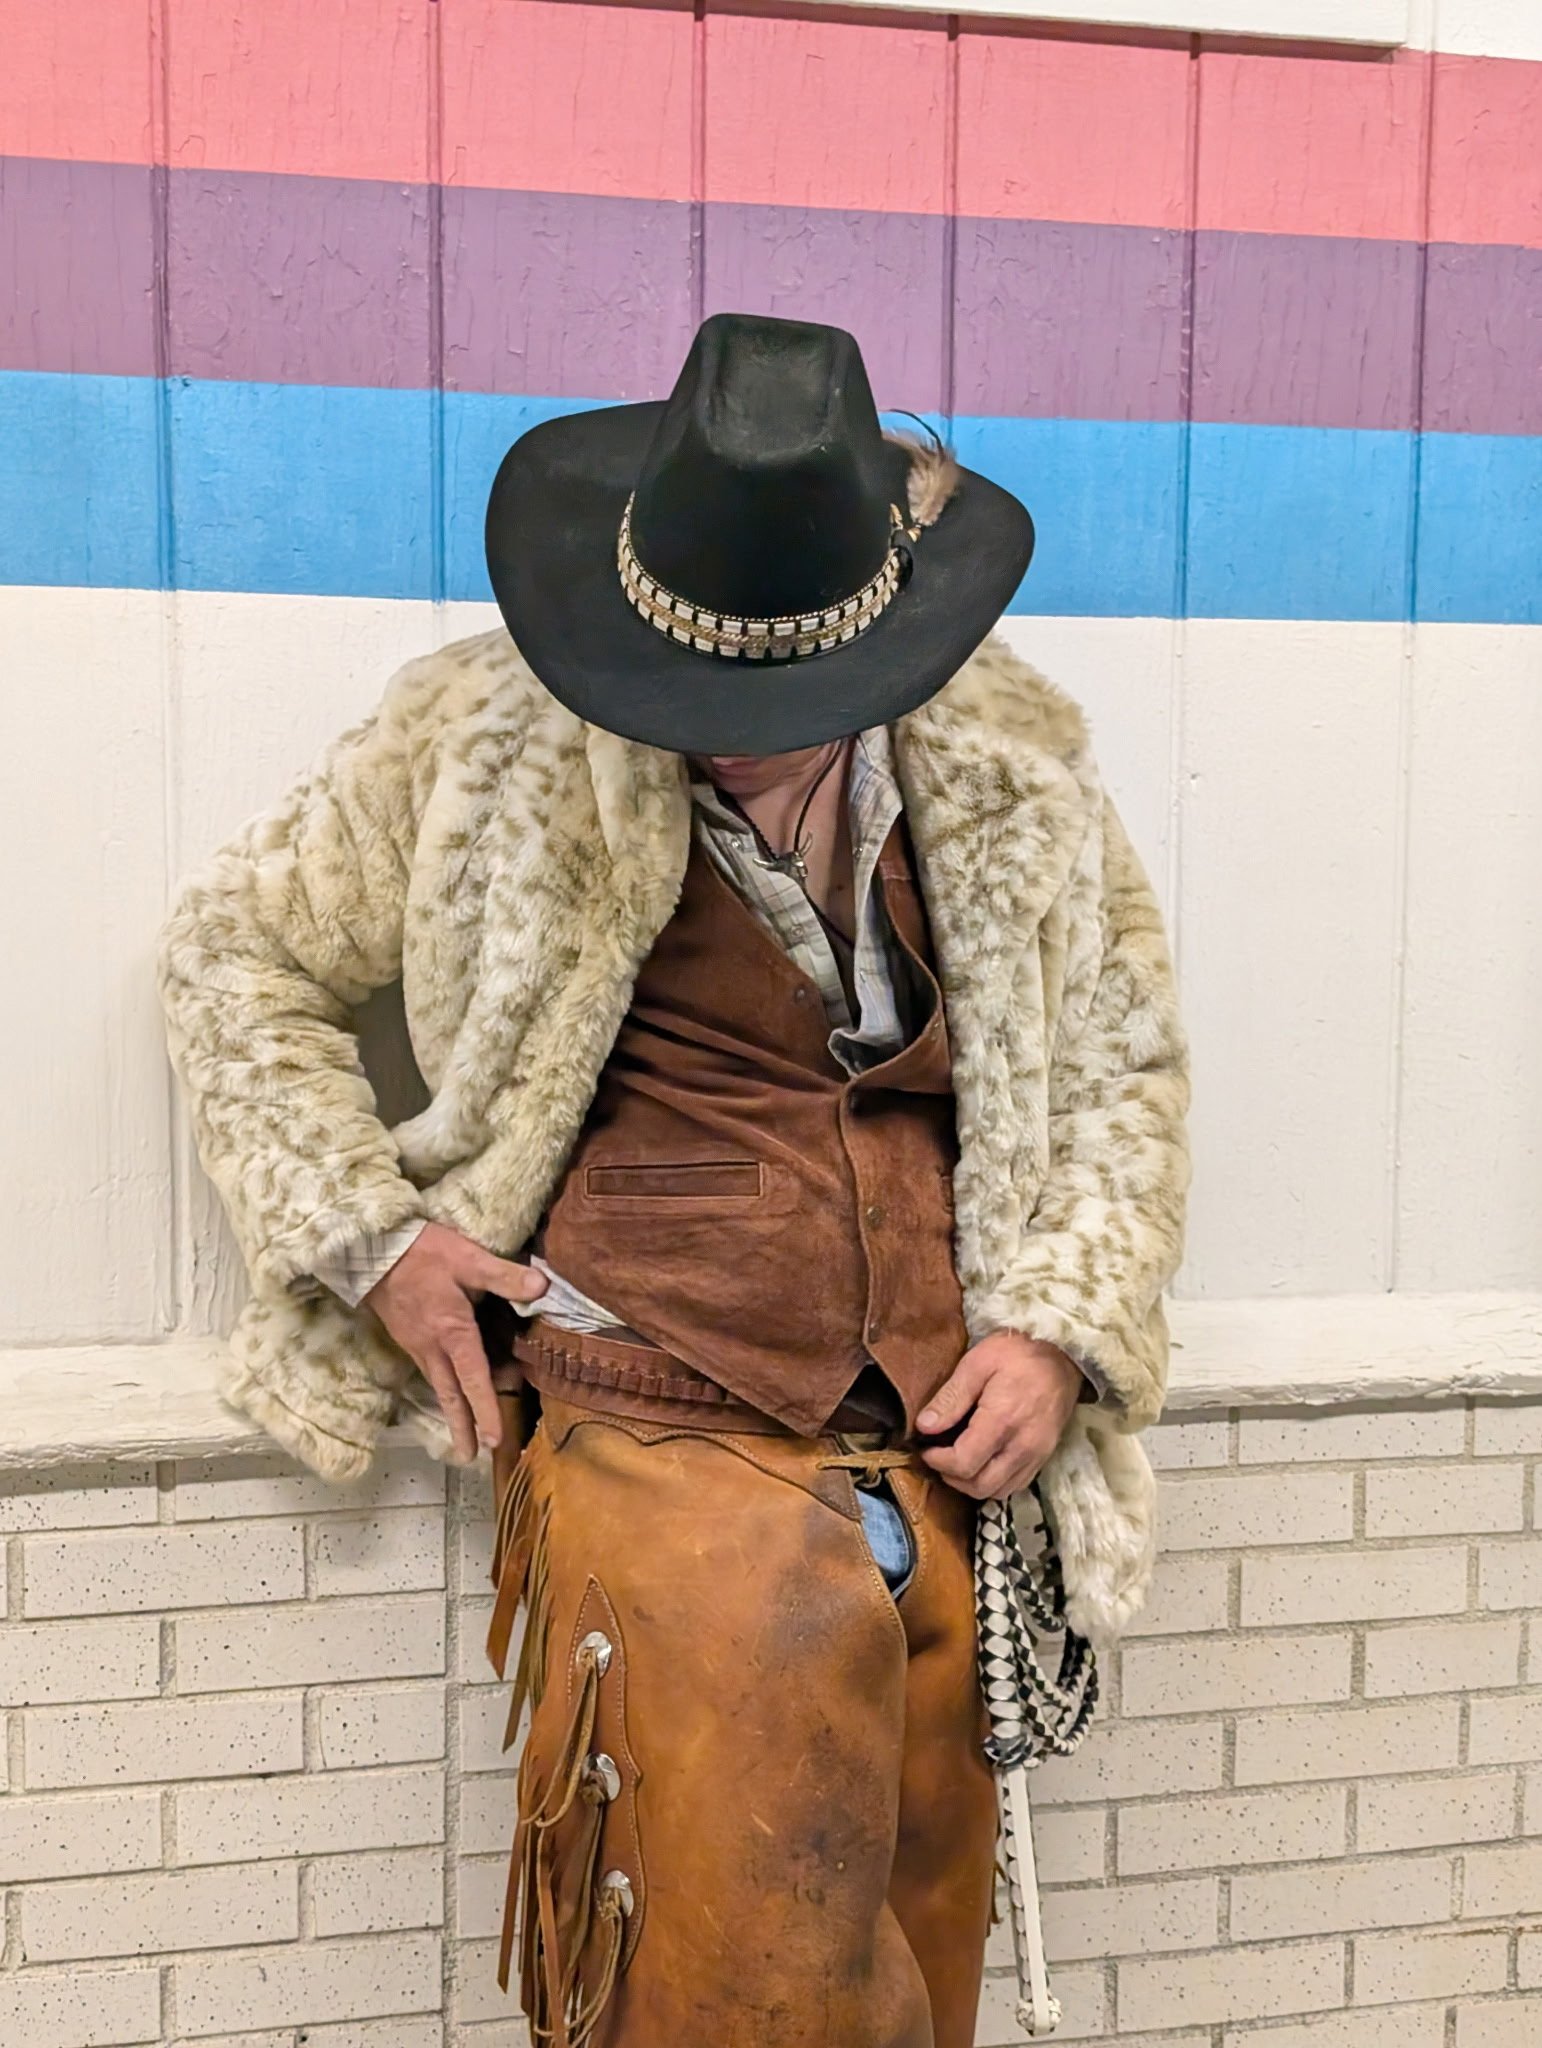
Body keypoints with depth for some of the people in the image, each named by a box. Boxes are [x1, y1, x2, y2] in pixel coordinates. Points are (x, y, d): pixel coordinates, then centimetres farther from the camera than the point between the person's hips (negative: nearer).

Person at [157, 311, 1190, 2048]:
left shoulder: (1010, 771, 6)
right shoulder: (489, 744, -3)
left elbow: (1122, 1063, 16)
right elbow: (237, 954, 7)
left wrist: (1060, 1327, 2)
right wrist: (373, 1237, -3)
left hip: (936, 1461, 4)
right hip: (658, 1443, -3)